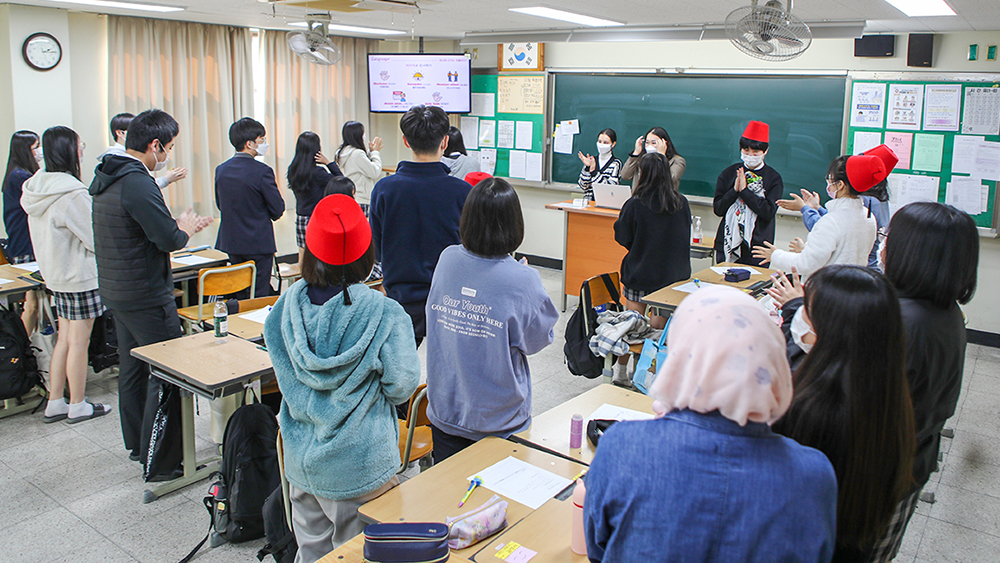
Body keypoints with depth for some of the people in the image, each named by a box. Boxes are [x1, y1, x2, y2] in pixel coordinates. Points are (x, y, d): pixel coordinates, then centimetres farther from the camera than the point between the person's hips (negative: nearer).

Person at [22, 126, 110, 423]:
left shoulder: (36, 186, 5)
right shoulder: (72, 192, -22)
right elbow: (96, 236, -17)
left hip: (54, 274, 8)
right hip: (80, 275, -8)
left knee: (64, 339, 16)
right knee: (79, 342, 3)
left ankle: (54, 404, 23)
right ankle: (78, 407, 14)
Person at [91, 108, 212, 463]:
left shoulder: (106, 178, 10)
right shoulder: (138, 183, -22)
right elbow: (169, 239, -23)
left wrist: (177, 227, 9)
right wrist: (185, 229, -2)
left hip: (114, 289, 10)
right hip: (146, 295, -10)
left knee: (132, 368, 18)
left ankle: (137, 445, 31)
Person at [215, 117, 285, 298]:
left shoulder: (221, 170, 2)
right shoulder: (262, 171, -16)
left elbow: (220, 205, 12)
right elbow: (278, 210, -12)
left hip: (229, 243, 6)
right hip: (258, 244, -6)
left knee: (238, 295, 17)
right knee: (258, 296, 2)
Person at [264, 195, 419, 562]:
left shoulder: (286, 307, -7)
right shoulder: (383, 315, -21)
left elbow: (285, 378, 5)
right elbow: (401, 387, -15)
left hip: (300, 462, 5)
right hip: (360, 469, -4)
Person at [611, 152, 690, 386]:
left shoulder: (635, 205, -16)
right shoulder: (682, 204, -5)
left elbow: (621, 236, -6)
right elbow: (685, 237, 8)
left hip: (639, 274, -2)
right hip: (673, 275, 2)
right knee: (660, 327, 12)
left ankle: (621, 371, 25)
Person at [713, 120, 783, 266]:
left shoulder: (773, 178, 0)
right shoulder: (729, 173, 7)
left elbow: (769, 212, -12)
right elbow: (718, 209, 2)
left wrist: (744, 190, -14)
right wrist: (735, 190, -13)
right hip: (727, 244, 3)